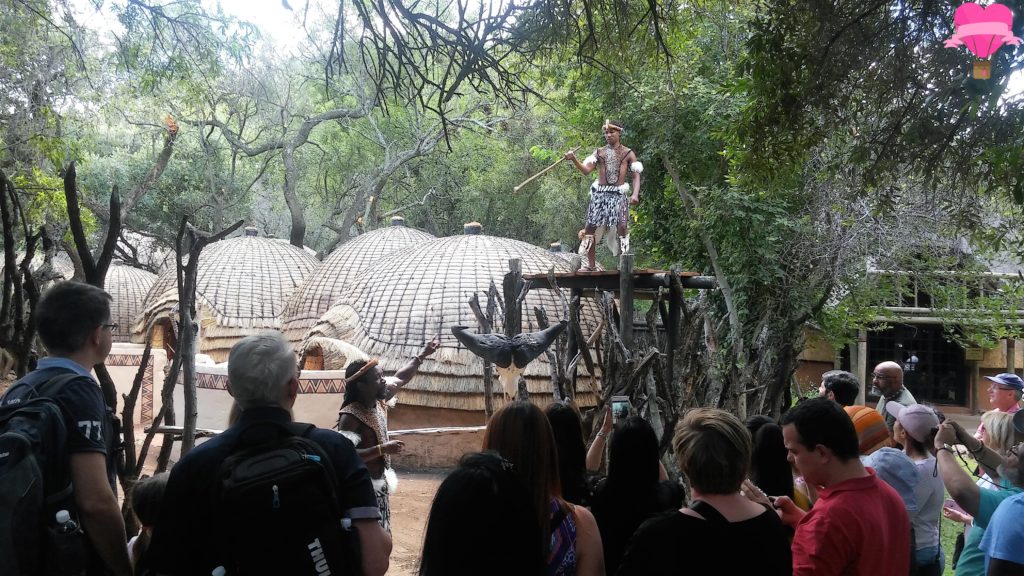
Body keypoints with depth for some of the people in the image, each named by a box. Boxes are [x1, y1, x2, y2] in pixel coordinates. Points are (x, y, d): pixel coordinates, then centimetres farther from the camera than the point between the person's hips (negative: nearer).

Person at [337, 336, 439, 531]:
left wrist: (423, 354, 19)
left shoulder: (379, 403, 2)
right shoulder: (351, 415, -22)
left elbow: (400, 378, 18)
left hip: (380, 488, 9)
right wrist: (382, 449, -30)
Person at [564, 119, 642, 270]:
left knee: (622, 226, -20)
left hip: (618, 194, -2)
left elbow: (636, 175, 5)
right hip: (599, 193, 2)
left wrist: (635, 194, -12)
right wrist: (574, 159, -17)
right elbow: (586, 170, 1)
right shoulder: (599, 152, 13)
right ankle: (591, 263, 9)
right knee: (589, 226, -2)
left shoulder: (628, 153, 10)